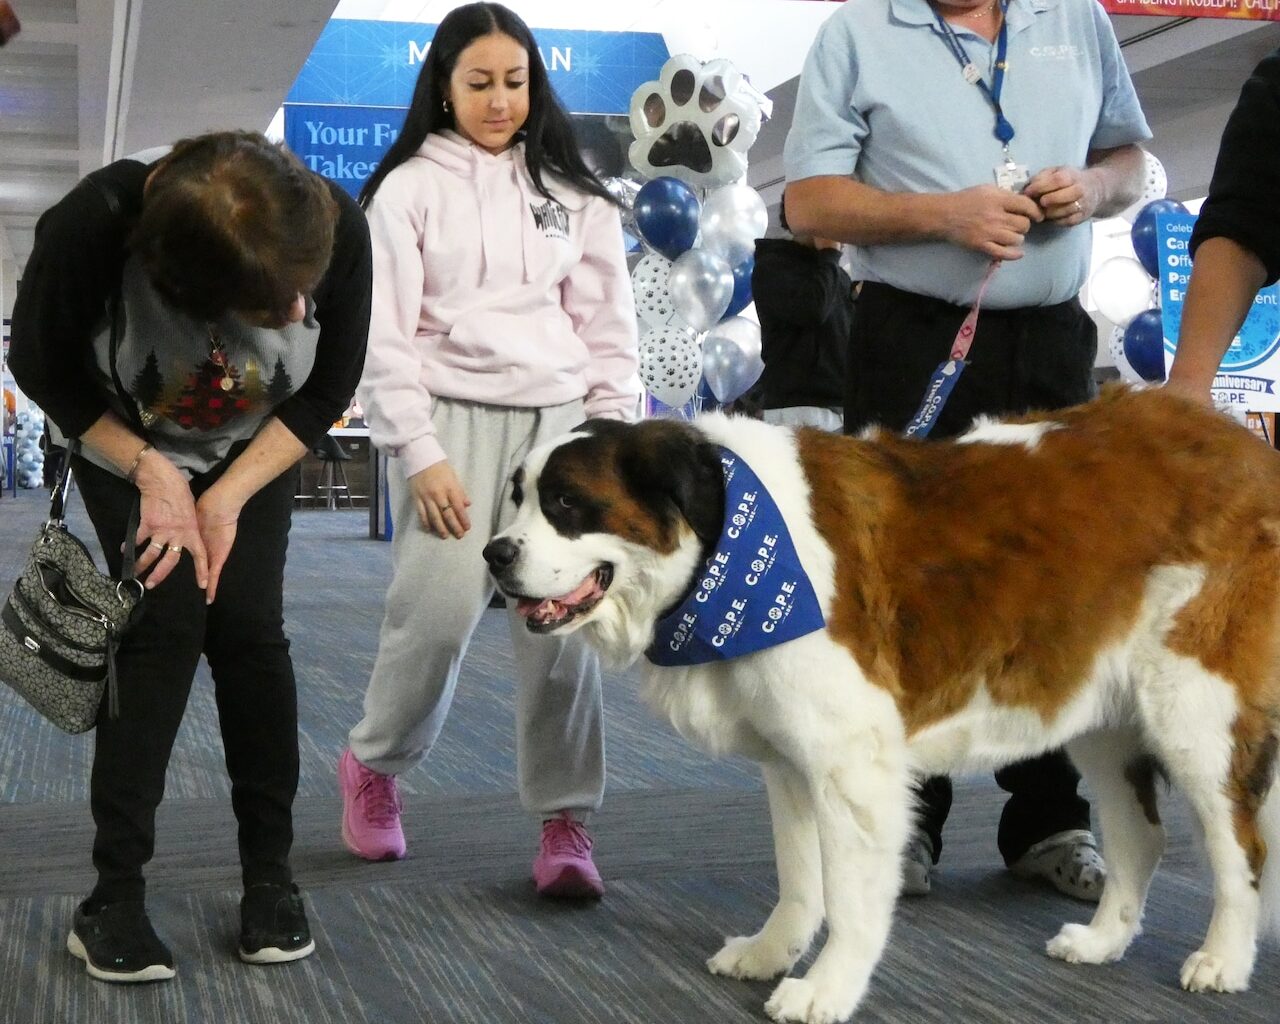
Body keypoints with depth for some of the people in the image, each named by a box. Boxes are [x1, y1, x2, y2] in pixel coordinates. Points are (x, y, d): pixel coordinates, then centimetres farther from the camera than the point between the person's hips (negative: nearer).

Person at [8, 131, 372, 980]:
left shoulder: (337, 226, -33)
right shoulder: (90, 231, -38)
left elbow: (328, 388, -15)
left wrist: (228, 498, -20)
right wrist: (151, 472, -25)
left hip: (256, 454, 2)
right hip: (128, 448, -2)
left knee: (247, 623, -11)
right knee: (169, 621, -16)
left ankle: (271, 872, 3)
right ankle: (114, 895, -7)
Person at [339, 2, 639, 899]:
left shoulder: (573, 194, 15)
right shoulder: (408, 189, 6)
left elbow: (609, 327, 14)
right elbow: (384, 335, 0)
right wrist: (420, 456, -9)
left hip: (557, 419, 3)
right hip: (451, 419, -2)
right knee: (439, 612, -12)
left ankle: (566, 820, 2)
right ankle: (373, 766, 16)